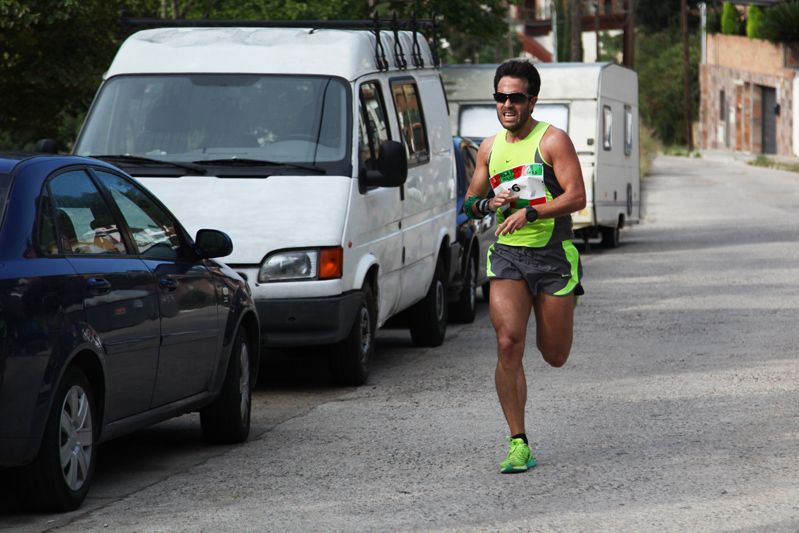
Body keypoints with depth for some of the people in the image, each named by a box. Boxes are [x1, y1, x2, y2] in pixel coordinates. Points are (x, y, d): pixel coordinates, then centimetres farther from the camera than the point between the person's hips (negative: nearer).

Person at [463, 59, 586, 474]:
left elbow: (577, 196, -13)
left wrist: (529, 212, -24)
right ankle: (518, 444, -11)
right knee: (508, 345, -16)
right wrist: (489, 203, -3)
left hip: (553, 255, -3)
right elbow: (470, 202, 20)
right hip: (507, 256, 3)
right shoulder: (490, 148, 10)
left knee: (555, 357, 6)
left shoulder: (553, 140, -5)